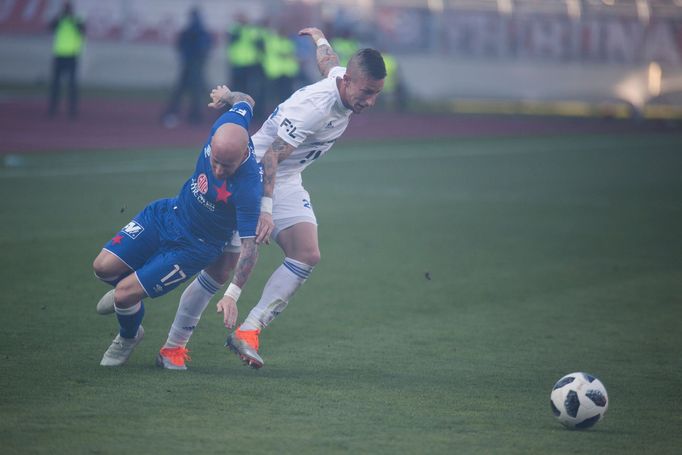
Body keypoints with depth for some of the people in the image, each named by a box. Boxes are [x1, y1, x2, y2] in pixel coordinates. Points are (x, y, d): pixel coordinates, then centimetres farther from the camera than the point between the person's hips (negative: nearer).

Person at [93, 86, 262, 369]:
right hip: (168, 213, 6)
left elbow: (250, 248, -31)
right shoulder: (229, 122, -22)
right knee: (104, 267, -2)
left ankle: (129, 337, 25)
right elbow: (245, 101, 3)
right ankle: (128, 285, 36)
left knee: (125, 294, -11)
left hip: (196, 247, -6)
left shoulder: (248, 188, -37)